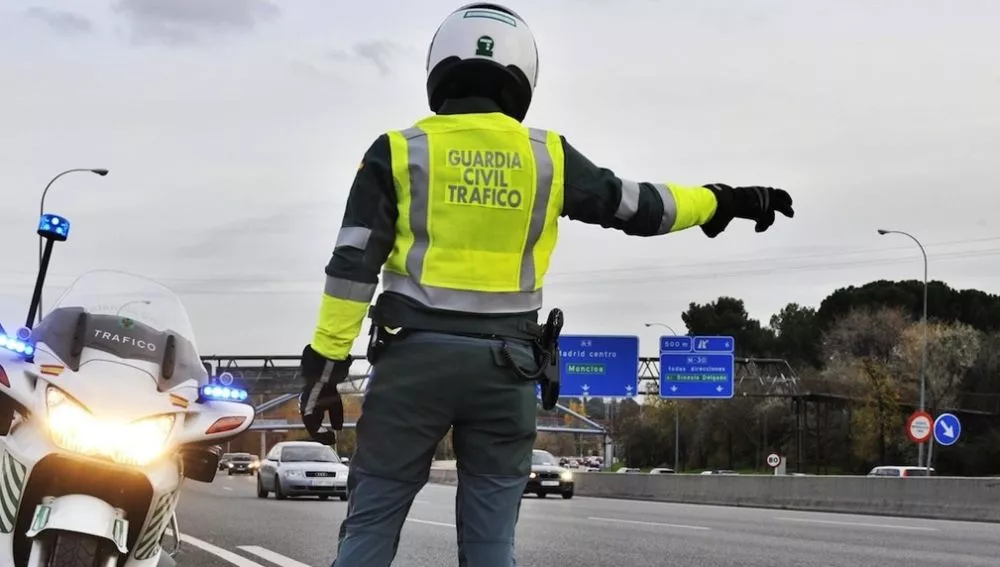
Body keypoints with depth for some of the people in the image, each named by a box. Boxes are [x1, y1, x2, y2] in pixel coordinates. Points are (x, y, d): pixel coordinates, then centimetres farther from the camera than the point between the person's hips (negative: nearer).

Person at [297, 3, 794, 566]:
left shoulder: (399, 152, 1)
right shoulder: (547, 155, 5)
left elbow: (354, 265, -4)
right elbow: (639, 207, 13)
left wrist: (327, 363, -2)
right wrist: (722, 201, 28)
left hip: (416, 355, -1)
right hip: (504, 363, 1)